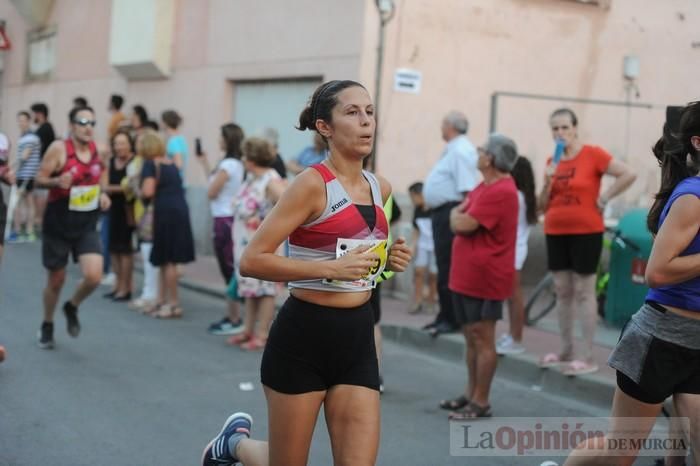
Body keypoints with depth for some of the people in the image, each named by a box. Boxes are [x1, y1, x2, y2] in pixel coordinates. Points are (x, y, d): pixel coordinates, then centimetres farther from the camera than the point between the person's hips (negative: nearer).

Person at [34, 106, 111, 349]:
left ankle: (72, 307, 18)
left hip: (87, 225, 3)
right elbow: (40, 179, -11)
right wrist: (57, 181, -31)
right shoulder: (59, 148, -14)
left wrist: (102, 195, 2)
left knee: (93, 276, -15)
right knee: (56, 280, 9)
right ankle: (47, 325, 36)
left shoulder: (100, 150, -1)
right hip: (58, 224, -3)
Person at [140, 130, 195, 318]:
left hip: (165, 213, -7)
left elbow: (148, 191, -16)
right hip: (180, 210, 7)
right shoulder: (171, 163, 15)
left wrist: (139, 192, 5)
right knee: (166, 260, 14)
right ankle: (162, 300, 20)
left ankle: (174, 304, 3)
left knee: (167, 260, 0)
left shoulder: (151, 164, -7)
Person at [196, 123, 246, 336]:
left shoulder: (228, 165, -16)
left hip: (224, 221, -9)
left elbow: (211, 192, -12)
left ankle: (235, 320, 0)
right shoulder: (237, 164, 10)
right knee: (230, 270, 14)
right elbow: (214, 185, 15)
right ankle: (232, 316, 21)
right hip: (229, 219, 9)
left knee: (229, 270, -4)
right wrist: (205, 164, 22)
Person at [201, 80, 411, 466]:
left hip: (357, 335, 6)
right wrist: (330, 268, -23)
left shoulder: (380, 188, 8)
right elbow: (252, 260, -17)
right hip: (304, 335, -6)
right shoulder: (313, 184, -13)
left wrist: (388, 260, 5)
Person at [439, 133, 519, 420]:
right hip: (466, 275, 10)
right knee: (471, 337, 15)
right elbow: (458, 219, 17)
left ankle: (481, 402, 2)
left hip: (484, 278, -10)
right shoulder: (485, 186, 15)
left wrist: (457, 215, 1)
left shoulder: (500, 191, -18)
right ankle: (471, 393, 24)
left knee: (482, 340, -4)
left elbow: (463, 224, -20)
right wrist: (459, 215, -4)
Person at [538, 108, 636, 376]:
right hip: (556, 233, 6)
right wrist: (548, 180, -6)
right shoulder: (552, 161, 8)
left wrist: (604, 198, -10)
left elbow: (628, 175, -14)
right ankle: (566, 352, 20)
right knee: (562, 291, 10)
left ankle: (588, 358, 0)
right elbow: (543, 206, 9)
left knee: (583, 291, -4)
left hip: (586, 232, -6)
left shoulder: (592, 154, -8)